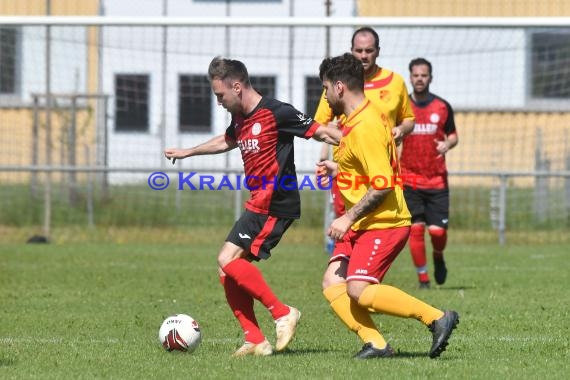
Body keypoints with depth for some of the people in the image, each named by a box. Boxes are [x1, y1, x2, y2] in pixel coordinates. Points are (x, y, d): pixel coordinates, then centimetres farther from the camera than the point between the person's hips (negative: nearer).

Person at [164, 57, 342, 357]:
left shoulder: (275, 113, -13)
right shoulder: (240, 120, 14)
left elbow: (320, 132, -11)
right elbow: (226, 142, 36)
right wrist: (187, 152, 48)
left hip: (274, 204, -9)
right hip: (258, 204, 9)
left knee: (228, 260, -17)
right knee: (229, 273, 2)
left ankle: (282, 314, -9)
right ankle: (255, 341, 3)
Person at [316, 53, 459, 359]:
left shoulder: (364, 128, -19)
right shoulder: (361, 119, 13)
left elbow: (381, 185, -24)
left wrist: (348, 218, -21)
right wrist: (339, 169, 20)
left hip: (382, 224, -11)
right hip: (364, 225, 11)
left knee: (358, 290, -19)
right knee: (332, 283, 1)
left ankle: (437, 318, -13)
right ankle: (375, 343, -7)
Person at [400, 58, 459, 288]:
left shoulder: (442, 107, 3)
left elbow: (453, 135, 11)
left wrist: (448, 144, -10)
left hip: (437, 180, 0)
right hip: (410, 180, 0)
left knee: (438, 230, -7)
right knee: (416, 229, -7)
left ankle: (438, 257, 26)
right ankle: (422, 278, 4)